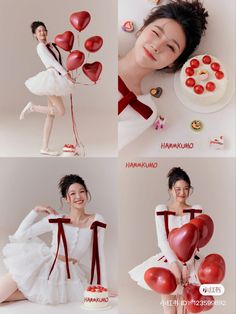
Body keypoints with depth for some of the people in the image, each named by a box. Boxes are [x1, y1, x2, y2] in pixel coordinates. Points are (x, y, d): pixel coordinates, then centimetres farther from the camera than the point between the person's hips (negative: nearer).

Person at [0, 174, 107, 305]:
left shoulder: (96, 221, -7)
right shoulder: (56, 220, -5)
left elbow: (99, 255, -3)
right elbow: (20, 235, -3)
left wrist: (103, 288, -3)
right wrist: (36, 210, -6)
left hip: (68, 275, -1)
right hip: (43, 265, 1)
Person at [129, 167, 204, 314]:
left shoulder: (196, 210, 2)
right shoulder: (161, 210, -1)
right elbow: (162, 240, -7)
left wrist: (186, 265, -16)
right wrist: (174, 264, -18)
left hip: (189, 259, 1)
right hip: (168, 259, 0)